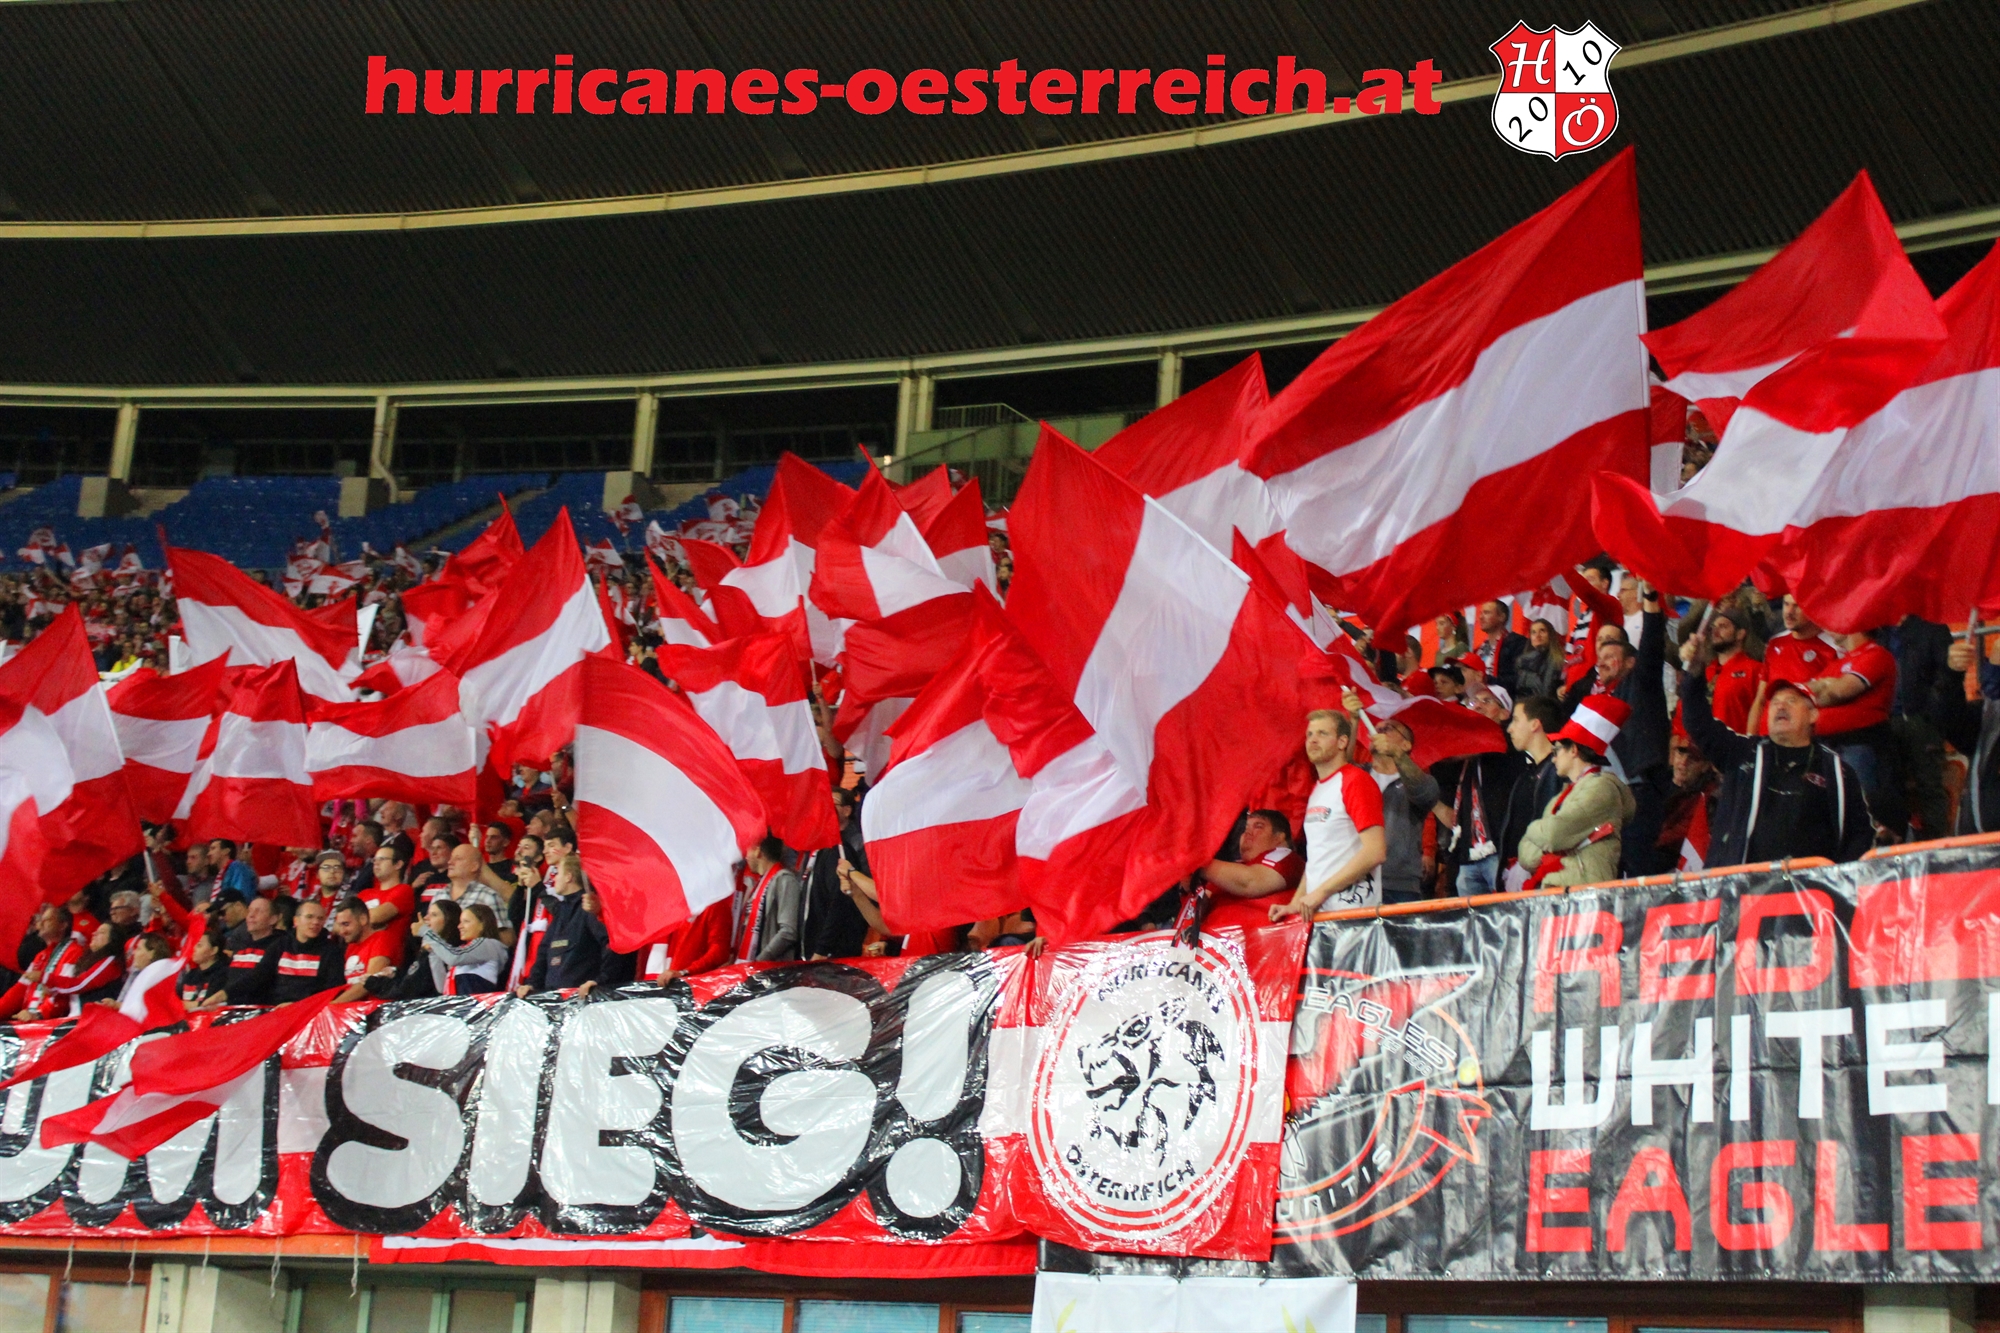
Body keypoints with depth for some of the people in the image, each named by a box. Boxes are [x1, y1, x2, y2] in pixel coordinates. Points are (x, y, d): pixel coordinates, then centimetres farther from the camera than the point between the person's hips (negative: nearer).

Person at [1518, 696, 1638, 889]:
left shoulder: (1601, 787, -1)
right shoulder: (1561, 798, 26)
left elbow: (1554, 834, -12)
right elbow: (1526, 855, 22)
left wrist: (1534, 830, 8)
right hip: (1550, 893, 8)